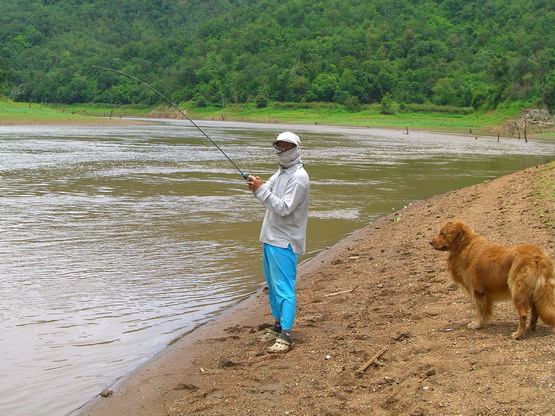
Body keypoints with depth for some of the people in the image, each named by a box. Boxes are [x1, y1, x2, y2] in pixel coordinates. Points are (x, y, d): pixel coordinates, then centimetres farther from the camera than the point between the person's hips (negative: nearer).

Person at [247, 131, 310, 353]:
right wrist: (257, 186, -11)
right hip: (270, 237, 10)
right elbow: (269, 196, 10)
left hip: (284, 242, -10)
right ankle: (278, 326, 28)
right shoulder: (281, 172, 16)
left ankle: (286, 336, -11)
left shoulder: (298, 177, -15)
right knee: (273, 285, 17)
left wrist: (261, 190, -25)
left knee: (284, 287, -11)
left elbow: (284, 208, -22)